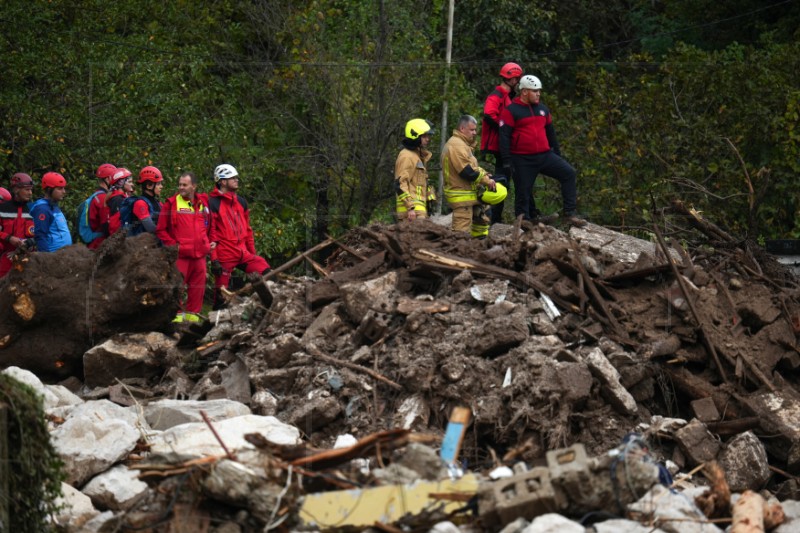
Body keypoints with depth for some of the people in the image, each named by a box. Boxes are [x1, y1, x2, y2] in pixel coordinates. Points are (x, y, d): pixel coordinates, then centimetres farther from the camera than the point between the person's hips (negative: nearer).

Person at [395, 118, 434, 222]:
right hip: (411, 210, -10)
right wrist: (411, 207, -23)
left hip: (419, 209, 10)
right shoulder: (406, 156, -10)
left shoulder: (419, 156, 23)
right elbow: (400, 185, -18)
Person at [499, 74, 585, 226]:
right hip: (523, 161, -5)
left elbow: (550, 132, 23)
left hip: (545, 156, 5)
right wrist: (506, 161, -14)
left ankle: (570, 213, -9)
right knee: (524, 192, 0)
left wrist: (557, 153, 23)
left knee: (569, 173, -10)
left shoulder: (542, 109, 14)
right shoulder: (511, 111, -5)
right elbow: (504, 137, -8)